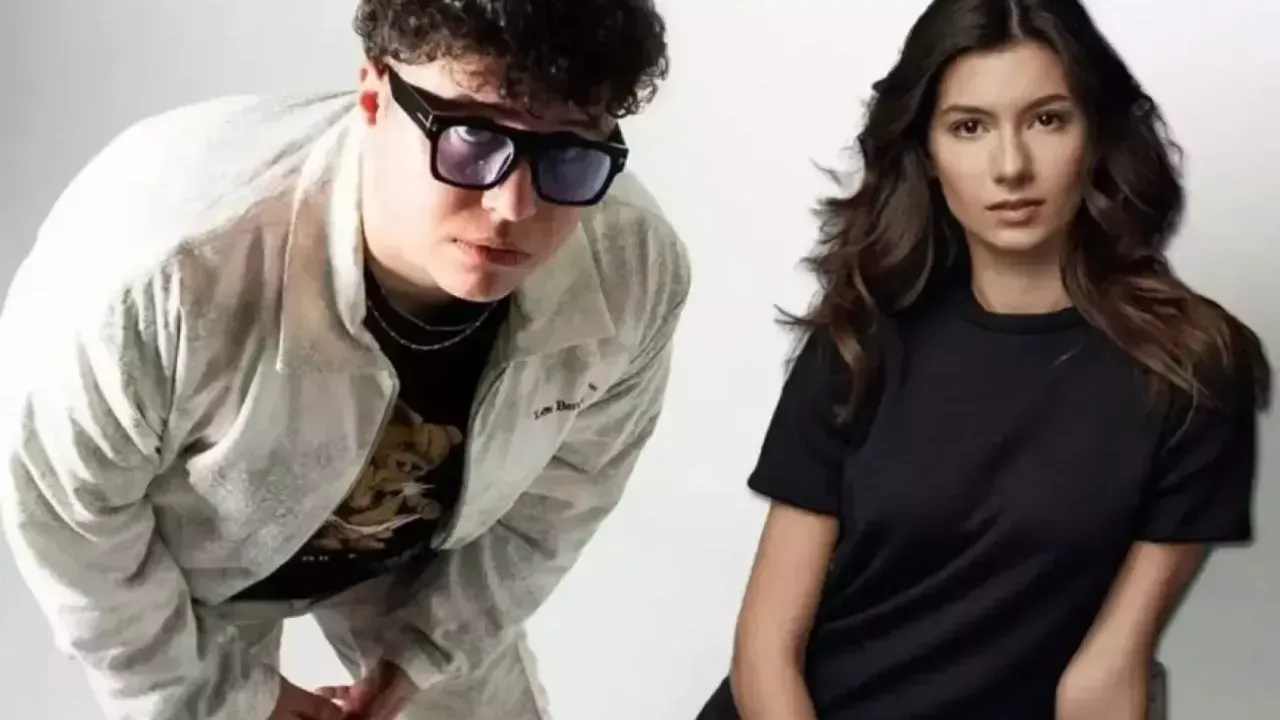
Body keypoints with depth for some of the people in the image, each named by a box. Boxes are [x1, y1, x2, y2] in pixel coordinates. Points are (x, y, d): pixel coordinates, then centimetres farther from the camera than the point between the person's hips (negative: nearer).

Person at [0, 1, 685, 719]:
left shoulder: (635, 270, -32)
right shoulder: (163, 266, -44)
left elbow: (563, 487, -11)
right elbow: (61, 501, -24)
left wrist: (426, 647, -3)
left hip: (420, 547, 3)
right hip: (189, 554, -2)